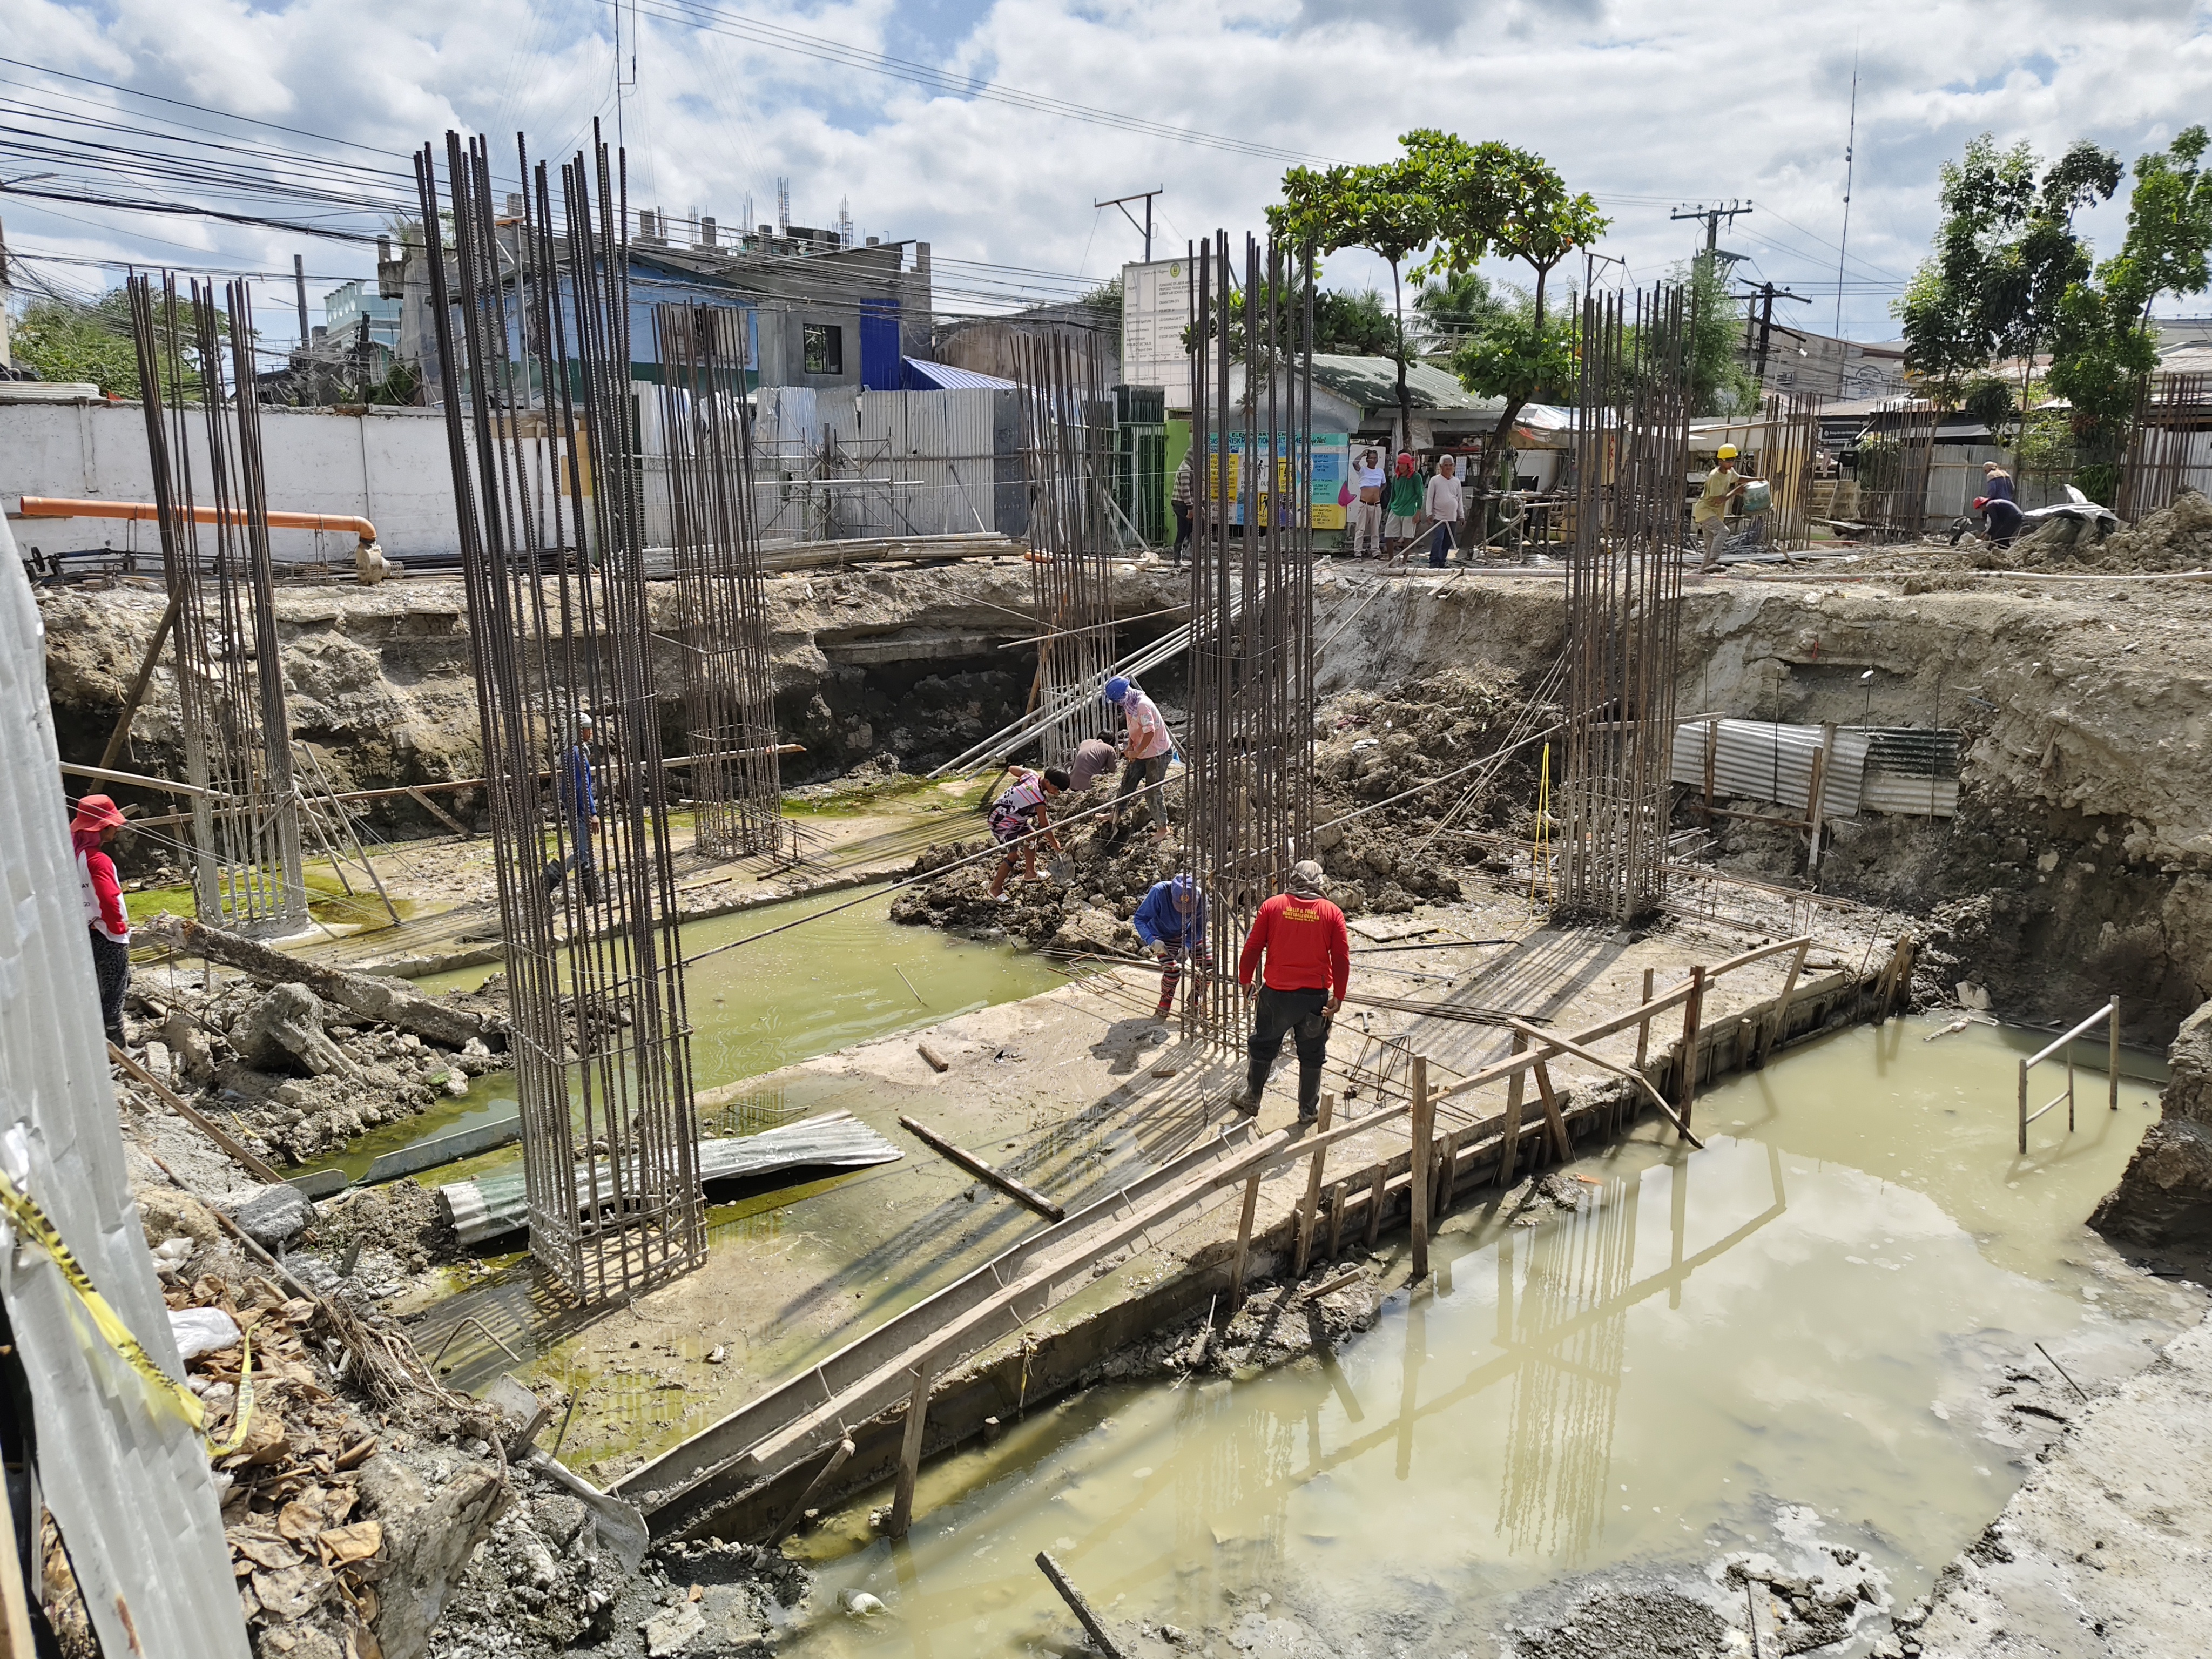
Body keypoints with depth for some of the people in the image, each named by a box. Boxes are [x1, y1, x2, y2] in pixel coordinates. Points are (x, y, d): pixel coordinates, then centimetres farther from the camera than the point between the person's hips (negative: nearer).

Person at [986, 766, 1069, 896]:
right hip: (1001, 823, -10)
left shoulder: (1032, 774, -9)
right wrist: (1055, 844, 0)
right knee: (1013, 855, -11)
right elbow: (1045, 826, -15)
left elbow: (1013, 769, 9)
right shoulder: (1039, 801, -27)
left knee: (1032, 835, 21)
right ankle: (995, 888, 2)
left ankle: (1030, 872, 33)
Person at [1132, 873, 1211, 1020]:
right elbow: (1139, 919, -29)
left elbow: (1199, 926, -16)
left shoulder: (1199, 897, -28)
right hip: (1162, 938, -3)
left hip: (1189, 935, 3)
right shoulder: (1159, 891, -36)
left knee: (1209, 964, -4)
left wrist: (1187, 945, -32)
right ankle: (1164, 1008, 3)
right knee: (1172, 969, -22)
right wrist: (1152, 941, -43)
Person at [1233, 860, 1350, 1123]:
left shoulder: (1273, 906, -4)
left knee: (1263, 1048, 18)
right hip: (1316, 997, 0)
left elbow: (1252, 948, -2)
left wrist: (1245, 980, 11)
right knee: (1312, 1055, 16)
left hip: (1276, 993, 0)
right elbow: (1342, 959, -4)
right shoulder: (1332, 913, -3)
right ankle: (1308, 1109, 26)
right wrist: (1338, 997, 4)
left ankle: (1252, 1099, 31)